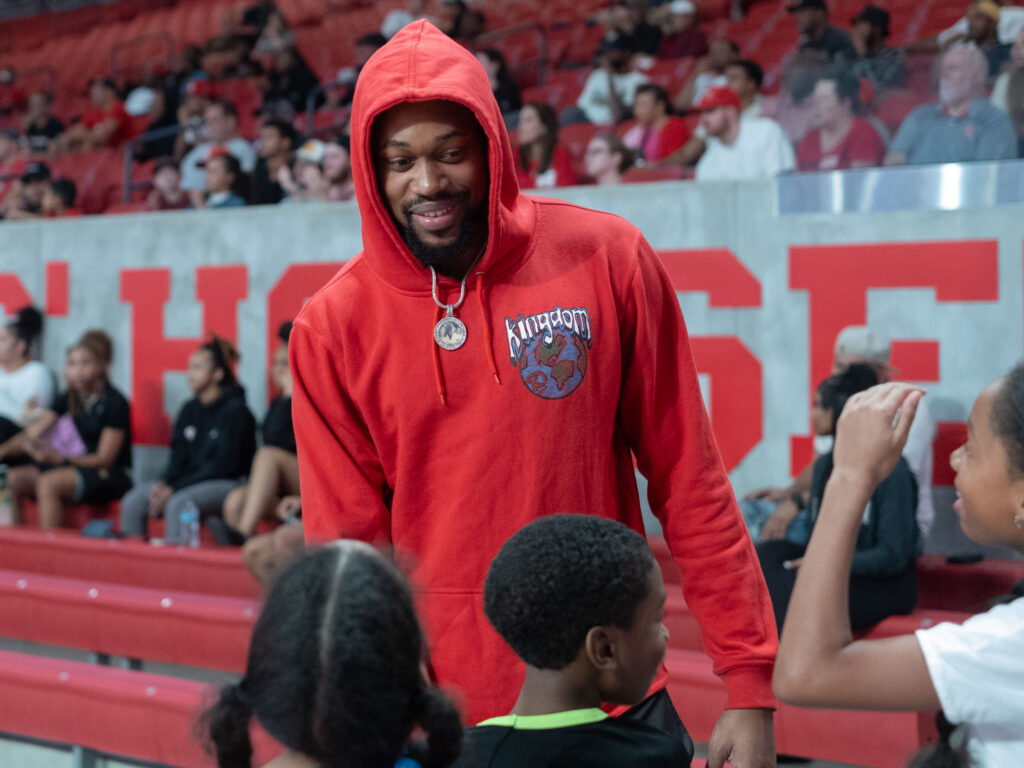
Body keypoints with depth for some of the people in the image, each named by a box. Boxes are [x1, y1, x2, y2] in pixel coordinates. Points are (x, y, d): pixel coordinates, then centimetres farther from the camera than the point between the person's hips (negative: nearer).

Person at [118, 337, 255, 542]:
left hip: (225, 485, -7)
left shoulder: (236, 410, -6)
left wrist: (174, 488, -16)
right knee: (133, 502, -14)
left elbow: (224, 465, -12)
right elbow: (179, 457, 14)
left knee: (177, 504, -34)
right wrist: (165, 483, -9)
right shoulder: (189, 410, 16)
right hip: (189, 483, 7)